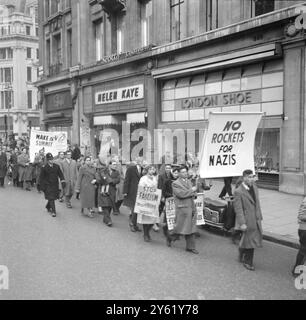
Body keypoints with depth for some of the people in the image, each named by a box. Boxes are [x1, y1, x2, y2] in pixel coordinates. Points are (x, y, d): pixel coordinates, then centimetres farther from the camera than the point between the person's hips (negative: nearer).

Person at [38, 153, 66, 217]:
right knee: (51, 198, -8)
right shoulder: (44, 168, -7)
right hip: (48, 186, -4)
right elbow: (41, 177, -2)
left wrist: (63, 182, -4)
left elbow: (60, 174, 6)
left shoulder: (56, 166, 2)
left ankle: (48, 207, 40)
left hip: (55, 185, 4)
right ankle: (53, 211, -4)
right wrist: (42, 186, -3)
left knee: (53, 197, 14)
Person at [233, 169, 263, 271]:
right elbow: (238, 209, -17)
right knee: (250, 240, 3)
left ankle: (242, 256, 38)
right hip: (247, 220, -7)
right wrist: (242, 223, -20)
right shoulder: (238, 192, -16)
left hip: (256, 219, 7)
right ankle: (248, 262, 21)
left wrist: (259, 216, 15)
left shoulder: (254, 187, 7)